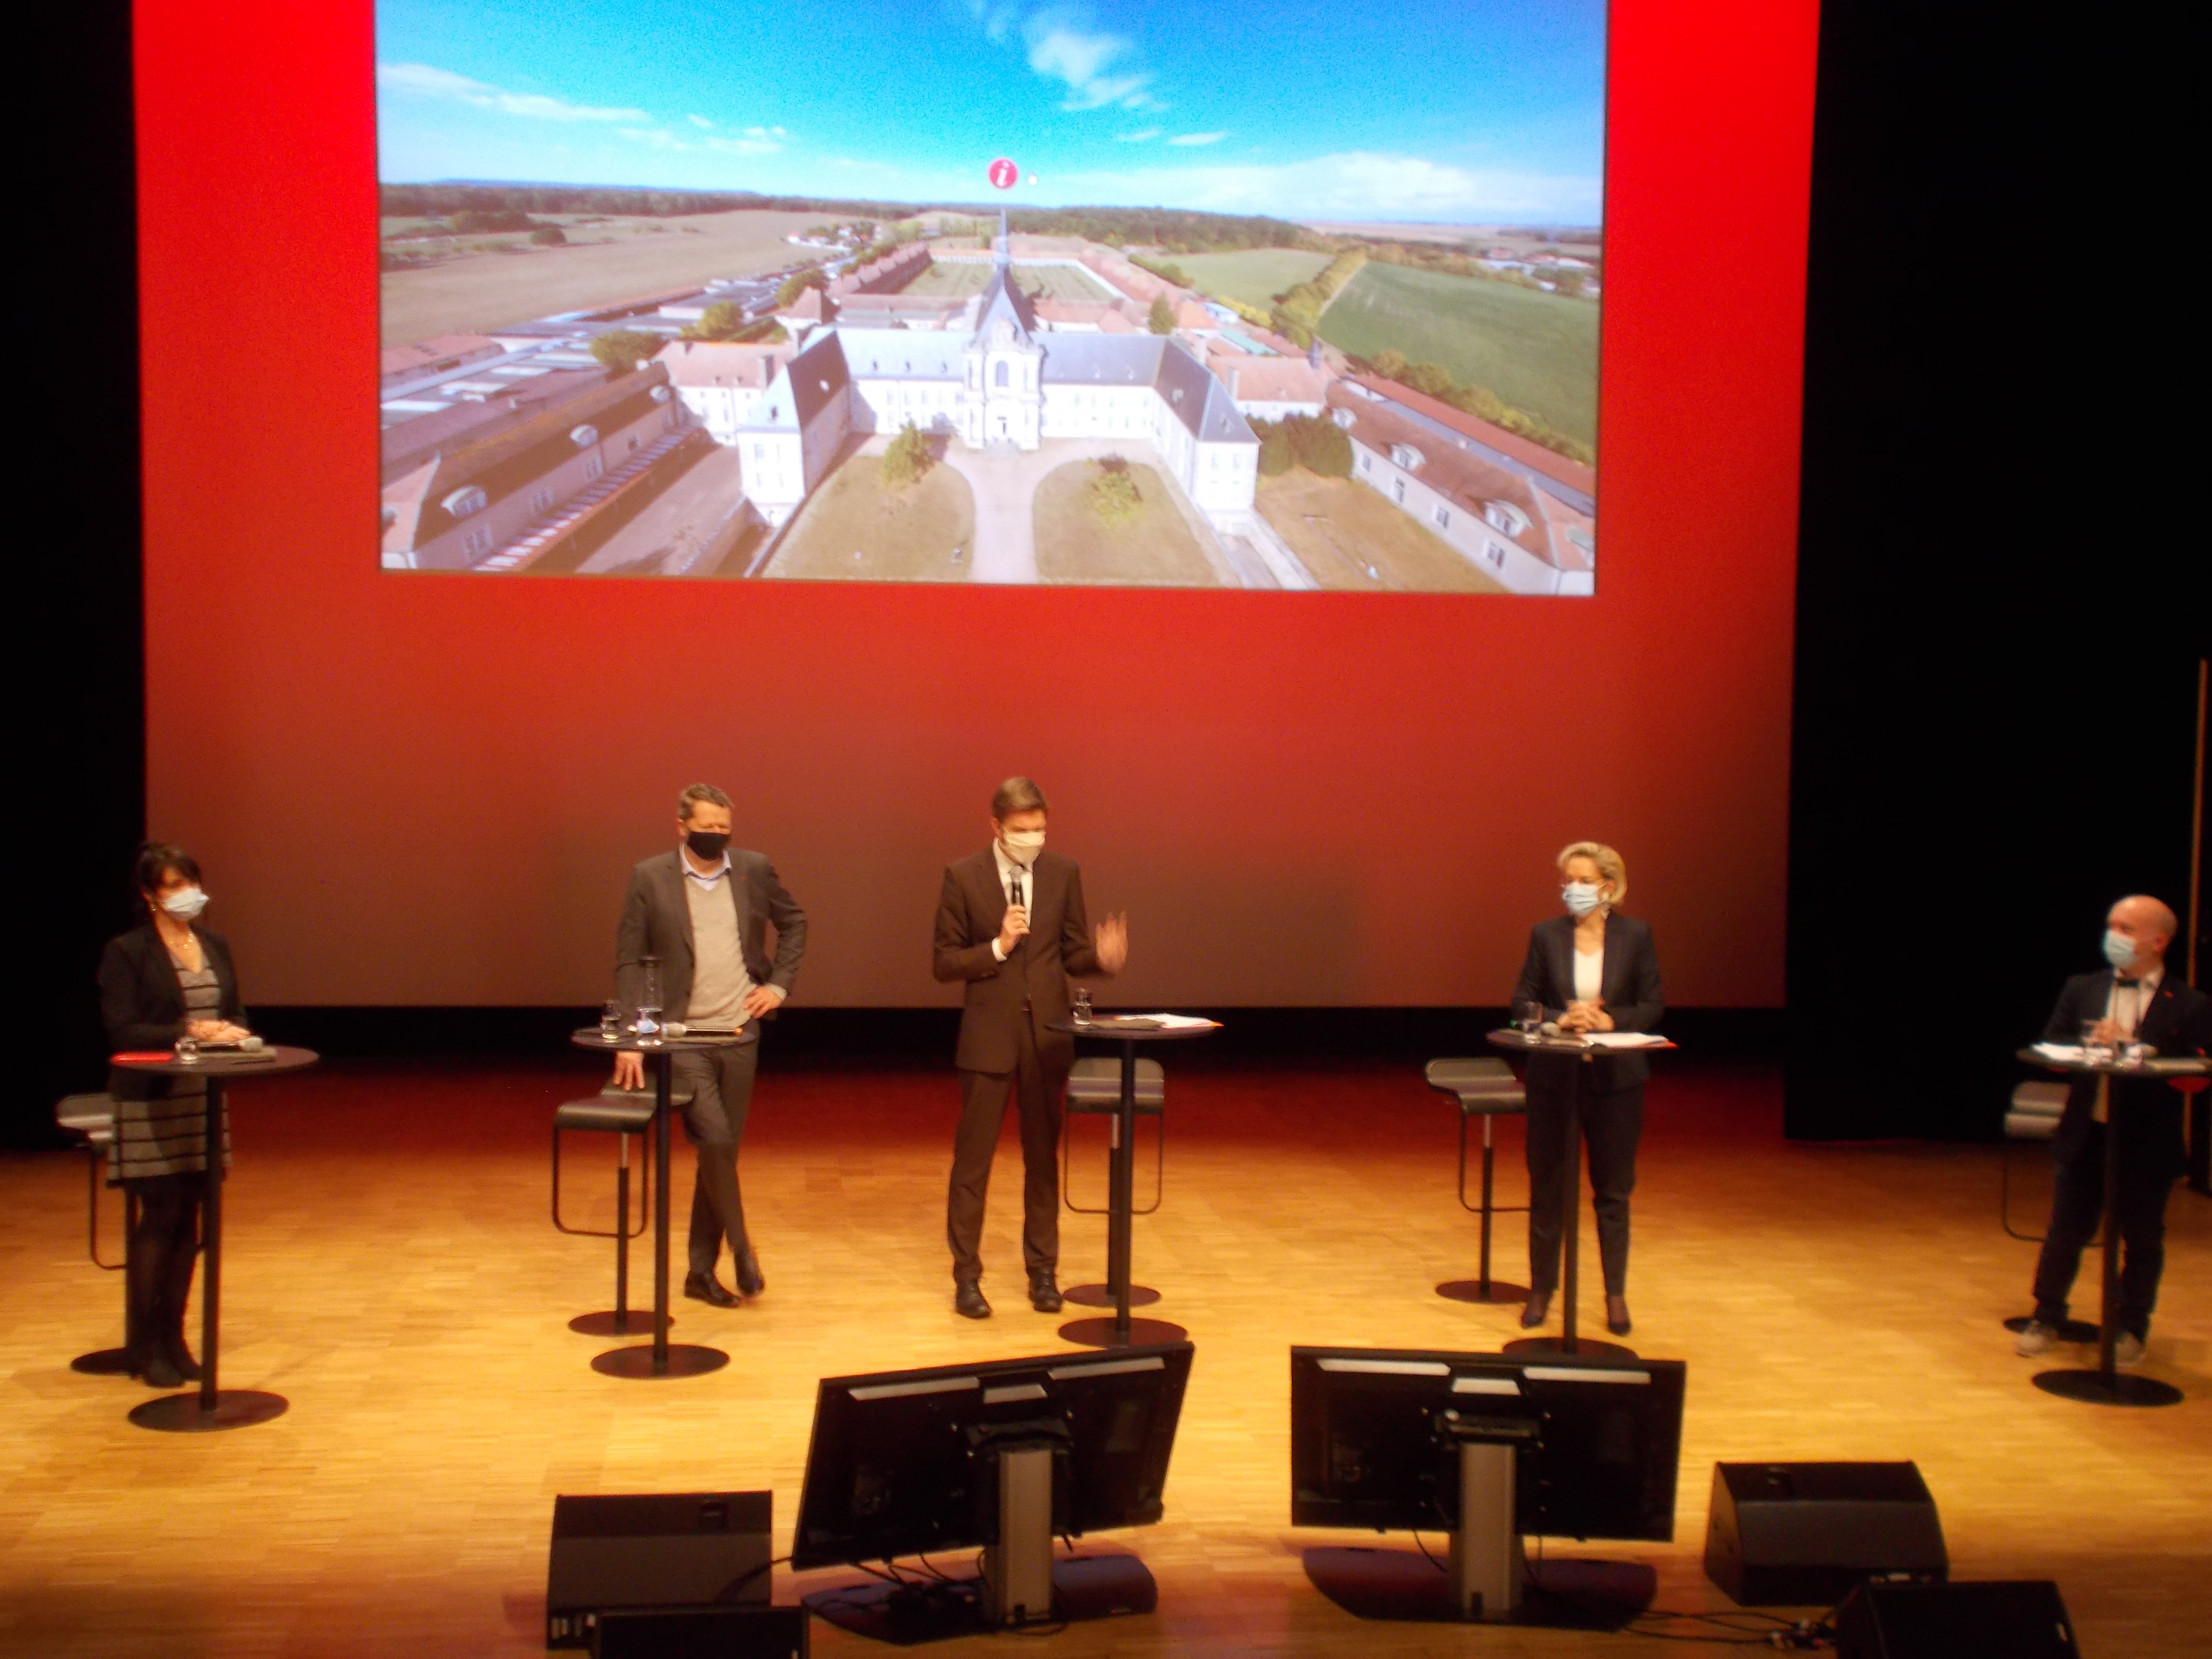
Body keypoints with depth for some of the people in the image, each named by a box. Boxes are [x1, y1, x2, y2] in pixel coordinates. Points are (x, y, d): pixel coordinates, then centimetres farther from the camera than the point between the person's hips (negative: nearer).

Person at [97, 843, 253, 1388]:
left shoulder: (214, 945, 11)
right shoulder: (127, 952, -7)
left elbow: (235, 1011, 13)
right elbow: (121, 1031, -14)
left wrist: (233, 1032, -10)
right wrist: (187, 1032, -23)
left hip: (203, 1102, 6)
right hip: (150, 1104, -5)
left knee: (188, 1219, 8)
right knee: (160, 1217, -3)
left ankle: (173, 1338, 17)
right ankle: (143, 1345, 8)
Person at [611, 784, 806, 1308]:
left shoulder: (754, 870, 3)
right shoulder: (649, 877, -4)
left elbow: (794, 923, 19)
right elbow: (629, 962, -3)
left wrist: (780, 983, 6)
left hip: (739, 1034, 3)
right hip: (682, 1037, -3)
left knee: (720, 1151, 8)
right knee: (715, 1142, -15)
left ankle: (702, 1269, 20)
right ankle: (741, 1251, 5)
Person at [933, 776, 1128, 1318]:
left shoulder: (1063, 872, 3)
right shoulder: (963, 876, -4)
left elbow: (1072, 953, 7)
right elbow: (943, 963, -3)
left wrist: (1101, 958, -14)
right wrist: (997, 947, -17)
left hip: (1048, 1032, 3)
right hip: (988, 1034, -2)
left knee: (1043, 1157, 10)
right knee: (973, 1159, 1)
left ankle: (1043, 1270, 20)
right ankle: (967, 1276, 11)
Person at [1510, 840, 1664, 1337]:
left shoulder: (1635, 935, -2)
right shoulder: (1546, 935, 0)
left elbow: (1653, 1004, -1)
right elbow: (1523, 1002, 1)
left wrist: (1611, 1020, -17)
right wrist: (1561, 1019, -17)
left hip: (1616, 1078, -1)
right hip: (1554, 1076, 1)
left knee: (1613, 1190, 8)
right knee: (1547, 1188, 8)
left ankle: (1616, 1295, 19)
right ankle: (1541, 1289, 21)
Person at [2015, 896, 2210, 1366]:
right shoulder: (2081, 989, 7)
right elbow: (2050, 1051, 3)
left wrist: (2133, 1050, -21)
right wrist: (2093, 1045, -15)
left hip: (2148, 1145, -2)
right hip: (2084, 1136, 2)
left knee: (2142, 1241, 9)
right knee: (2065, 1233, 10)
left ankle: (2131, 1329, 25)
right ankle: (2047, 1319, 25)